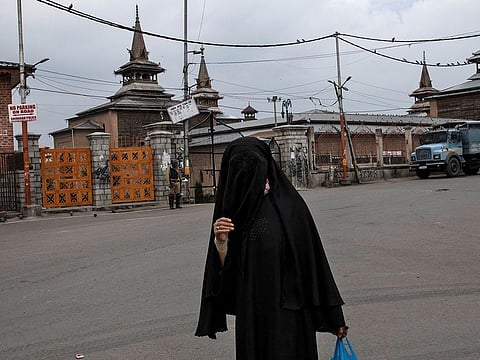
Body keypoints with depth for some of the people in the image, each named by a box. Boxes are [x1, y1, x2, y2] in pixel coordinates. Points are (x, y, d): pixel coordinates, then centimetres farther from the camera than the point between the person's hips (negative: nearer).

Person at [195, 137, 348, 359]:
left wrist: (333, 315, -2)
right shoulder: (231, 211, 3)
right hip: (251, 315, 4)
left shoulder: (289, 204, -7)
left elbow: (313, 258, -6)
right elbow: (225, 270, 5)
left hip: (288, 314, -3)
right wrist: (221, 242, -16)